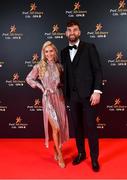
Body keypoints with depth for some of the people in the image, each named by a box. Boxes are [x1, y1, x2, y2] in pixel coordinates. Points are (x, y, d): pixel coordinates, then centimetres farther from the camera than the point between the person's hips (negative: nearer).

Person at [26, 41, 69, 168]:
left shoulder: (58, 66, 5)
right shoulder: (39, 66, -5)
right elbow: (29, 79, 3)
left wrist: (60, 86, 0)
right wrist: (42, 88, -3)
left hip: (59, 97, 4)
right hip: (48, 98, -4)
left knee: (61, 126, 9)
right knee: (55, 127, -6)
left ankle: (57, 149, 31)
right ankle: (59, 154, 11)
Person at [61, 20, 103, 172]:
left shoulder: (89, 47, -1)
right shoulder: (64, 52, 12)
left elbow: (98, 70, -6)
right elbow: (65, 73, 12)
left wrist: (97, 91, -14)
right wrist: (65, 94, 7)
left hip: (88, 94, -4)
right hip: (72, 96, 4)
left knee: (91, 126, 1)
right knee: (77, 126, 13)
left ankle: (94, 158, 16)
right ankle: (81, 153, 30)